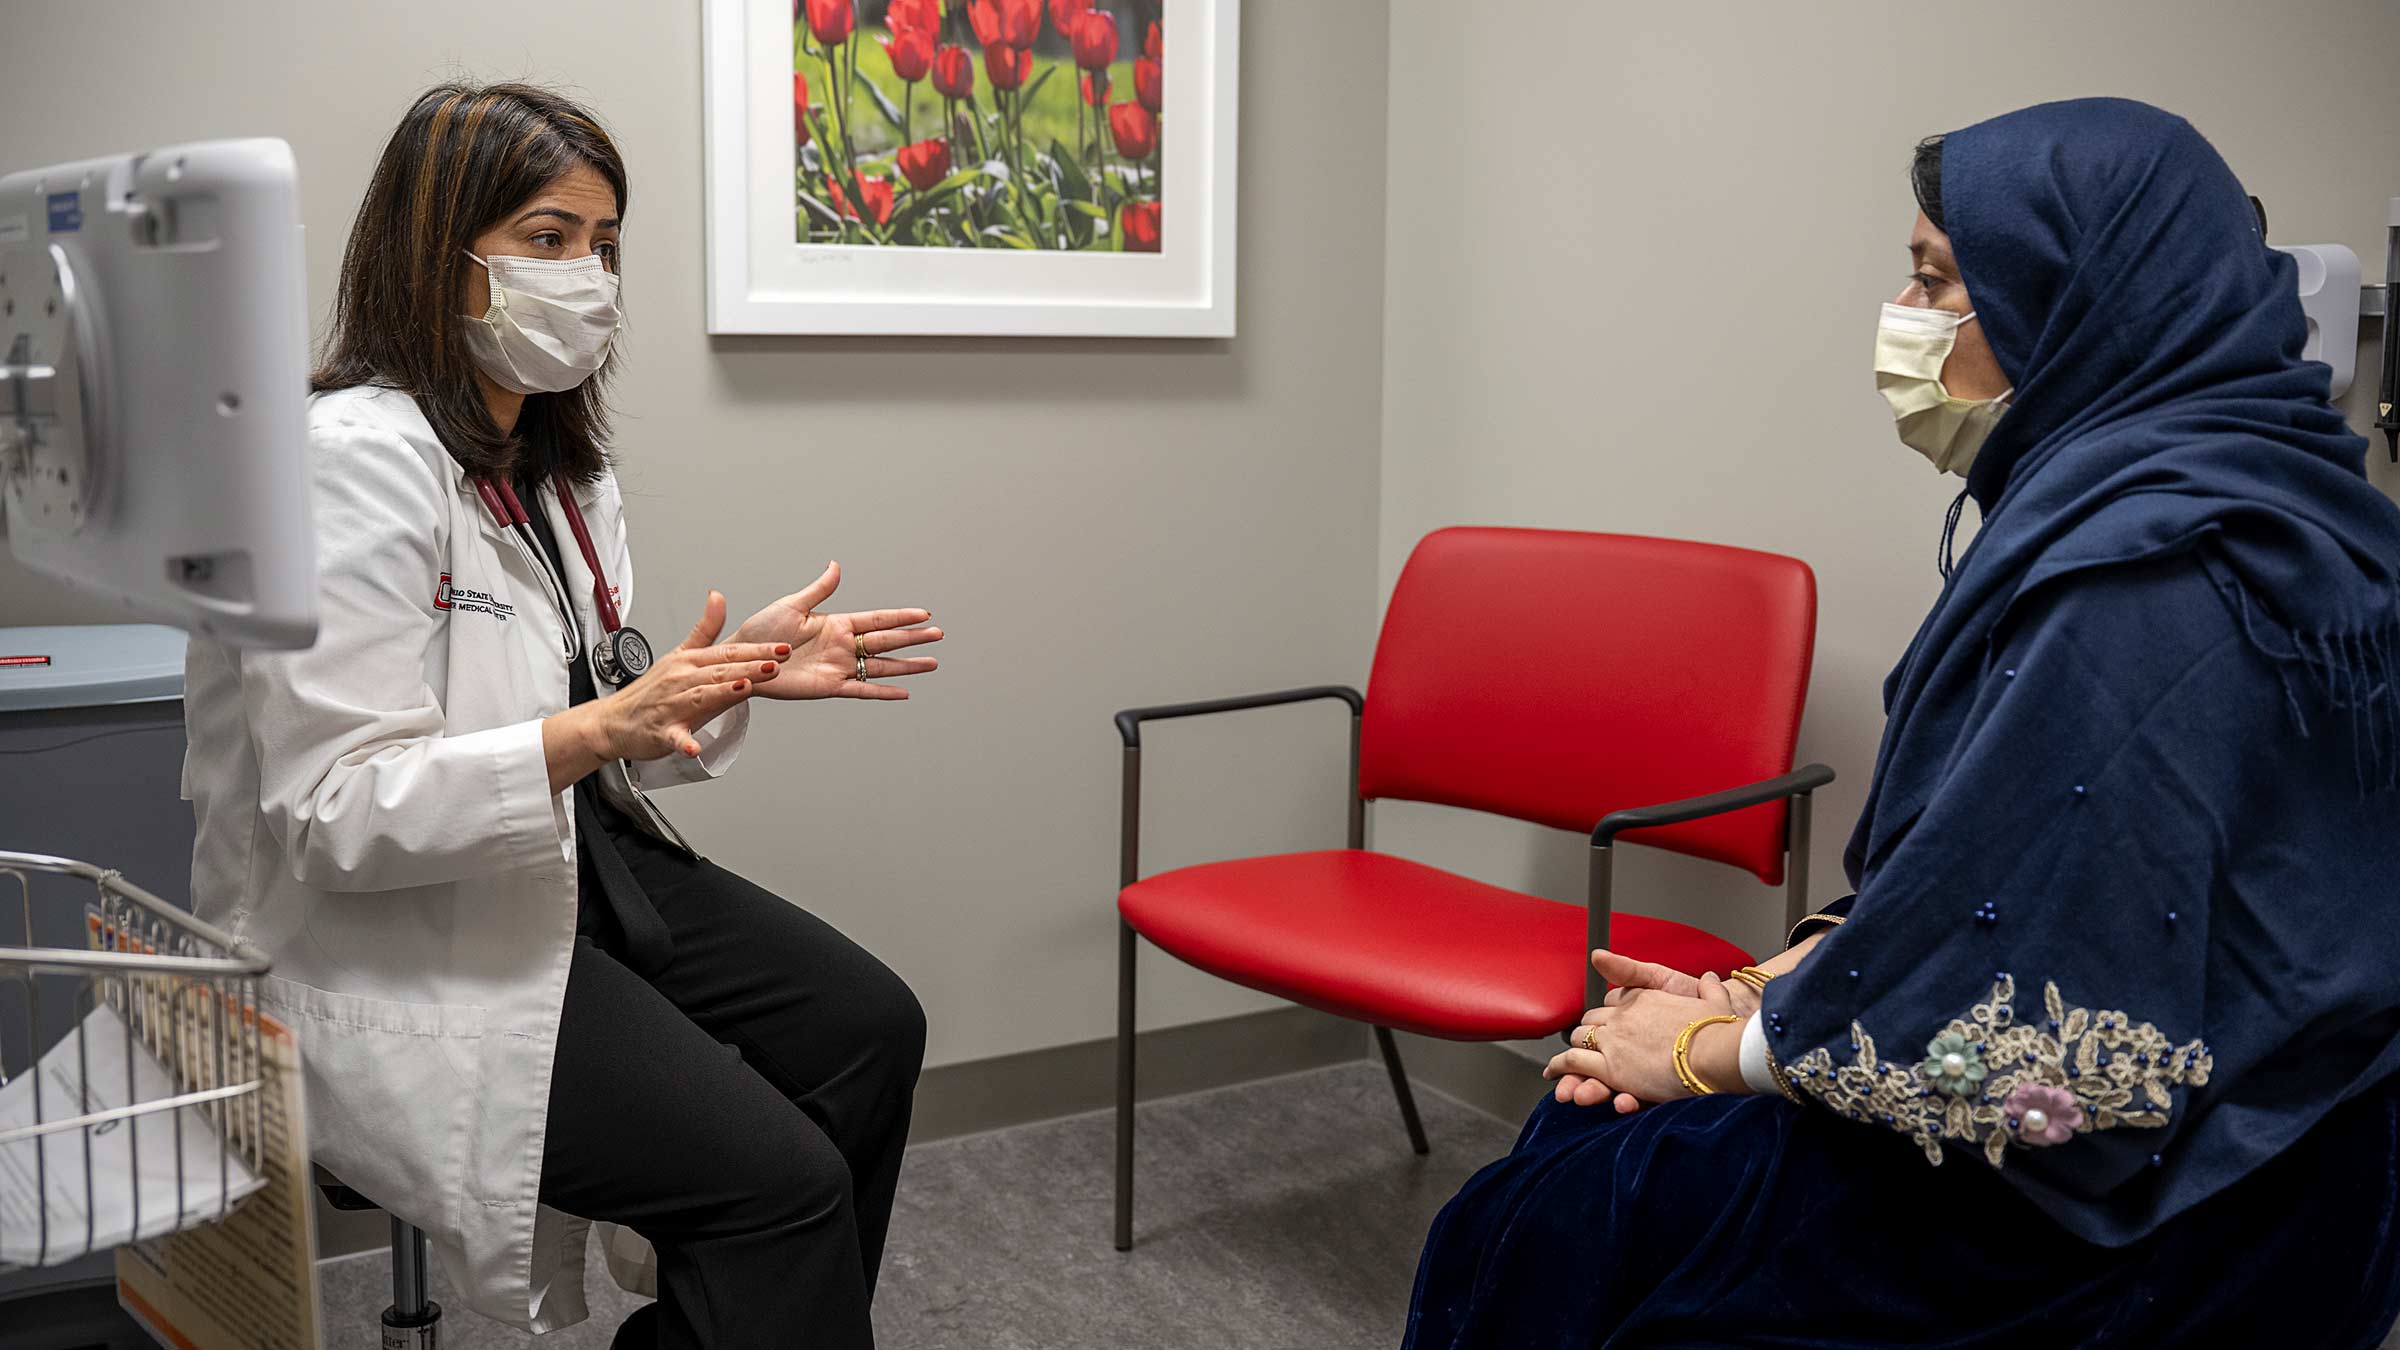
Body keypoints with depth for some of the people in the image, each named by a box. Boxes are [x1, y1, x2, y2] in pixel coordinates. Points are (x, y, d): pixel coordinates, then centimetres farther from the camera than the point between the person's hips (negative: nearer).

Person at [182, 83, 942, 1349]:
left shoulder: (556, 459, 9)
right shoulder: (356, 458, -19)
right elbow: (334, 811, -24)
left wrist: (735, 669, -3)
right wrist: (598, 730, -33)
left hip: (579, 864, 9)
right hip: (396, 952, -9)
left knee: (868, 1028, 3)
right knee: (779, 1177, -19)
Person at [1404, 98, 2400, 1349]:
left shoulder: (2146, 567, -24)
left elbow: (2011, 1025, -25)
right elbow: (1972, 878, 12)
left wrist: (1713, 1048, -10)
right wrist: (1760, 990, 2)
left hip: (2151, 1226, -9)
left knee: (1569, 1219, -2)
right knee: (1589, 1139, 10)